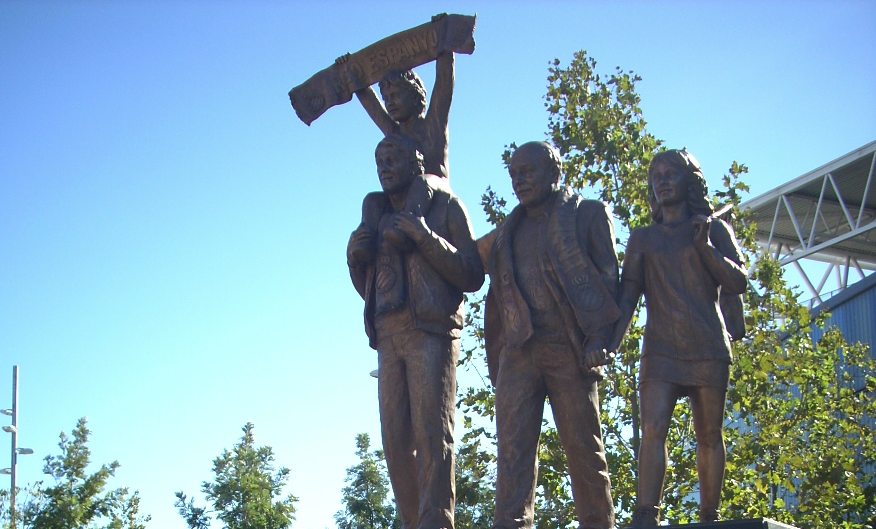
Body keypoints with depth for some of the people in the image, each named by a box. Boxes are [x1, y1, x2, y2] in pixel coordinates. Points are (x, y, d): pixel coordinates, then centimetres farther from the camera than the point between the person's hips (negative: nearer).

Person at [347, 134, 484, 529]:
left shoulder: (445, 206, 10)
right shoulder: (378, 218, 25)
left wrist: (426, 238, -10)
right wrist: (354, 258, 9)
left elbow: (473, 275, 0)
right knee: (396, 439, -4)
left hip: (430, 330, -6)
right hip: (388, 335, 6)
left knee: (432, 434, -14)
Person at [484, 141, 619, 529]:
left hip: (569, 348, -4)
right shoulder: (510, 229, 23)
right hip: (518, 349, 4)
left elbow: (609, 279, 1)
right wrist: (497, 358, 12)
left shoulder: (589, 214, 9)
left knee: (582, 445, -2)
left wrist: (598, 337, -11)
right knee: (513, 443, -7)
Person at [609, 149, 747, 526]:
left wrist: (705, 247, -10)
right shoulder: (643, 238, 17)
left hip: (708, 348, 0)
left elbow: (738, 283, 3)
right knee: (652, 429, -15)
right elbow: (628, 296, 10)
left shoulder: (714, 229, 13)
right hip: (660, 349, 1)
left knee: (709, 435, 1)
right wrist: (612, 343, -4)